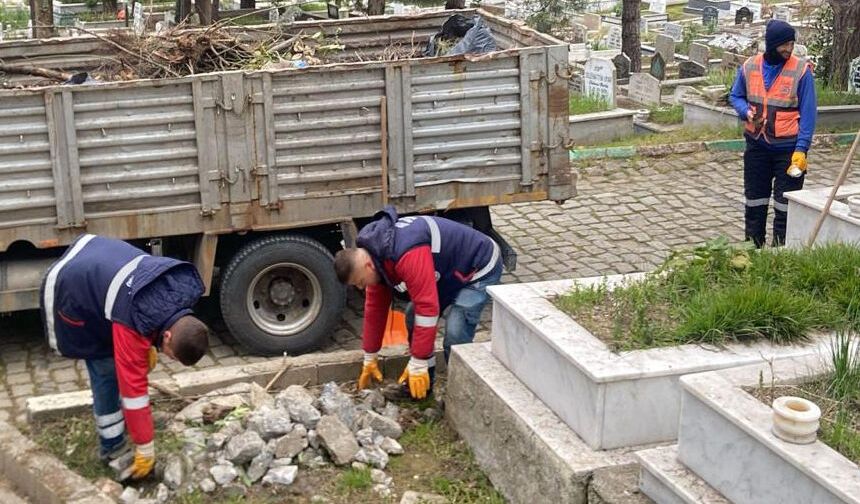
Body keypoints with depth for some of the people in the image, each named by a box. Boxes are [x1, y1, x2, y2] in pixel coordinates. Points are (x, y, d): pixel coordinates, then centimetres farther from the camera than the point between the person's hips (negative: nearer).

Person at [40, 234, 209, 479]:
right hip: (71, 293, -7)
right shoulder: (134, 323, -38)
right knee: (106, 370, -6)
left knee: (126, 362, 11)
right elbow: (134, 386, -31)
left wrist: (149, 344, 8)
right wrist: (145, 450, -24)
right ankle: (112, 448, 6)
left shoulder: (184, 285, -18)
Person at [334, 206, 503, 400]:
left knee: (455, 336, -20)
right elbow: (375, 308, 6)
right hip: (449, 272, 9)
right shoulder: (373, 255, -5)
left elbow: (427, 307, -37)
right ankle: (422, 383, 16)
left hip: (480, 268, -9)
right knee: (413, 317, 6)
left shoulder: (406, 256, -37)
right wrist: (369, 359, 12)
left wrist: (418, 365, -30)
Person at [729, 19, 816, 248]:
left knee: (785, 203, 3)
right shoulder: (750, 67, -2)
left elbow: (808, 113, -10)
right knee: (754, 199, 14)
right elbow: (735, 96, 13)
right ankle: (753, 244, 27)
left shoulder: (801, 70, -11)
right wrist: (746, 111, -9)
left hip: (788, 147, -4)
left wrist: (801, 149, -16)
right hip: (757, 145, 4)